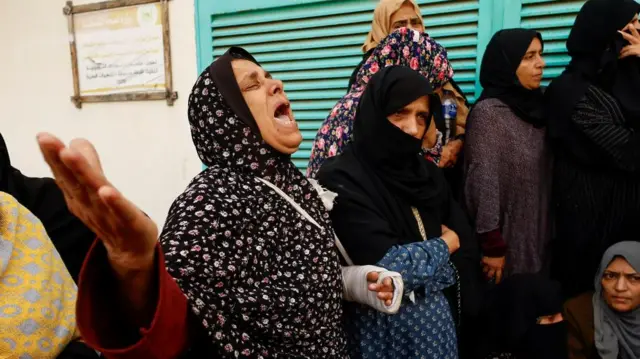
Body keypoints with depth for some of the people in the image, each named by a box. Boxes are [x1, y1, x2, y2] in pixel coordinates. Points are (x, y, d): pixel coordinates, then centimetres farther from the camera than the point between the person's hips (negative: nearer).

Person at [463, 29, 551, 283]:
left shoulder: (534, 105, 6)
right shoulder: (488, 111, -16)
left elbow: (544, 175, 9)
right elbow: (483, 184, -19)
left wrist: (546, 232, 6)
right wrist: (493, 246, -19)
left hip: (536, 235, 7)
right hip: (506, 240, -7)